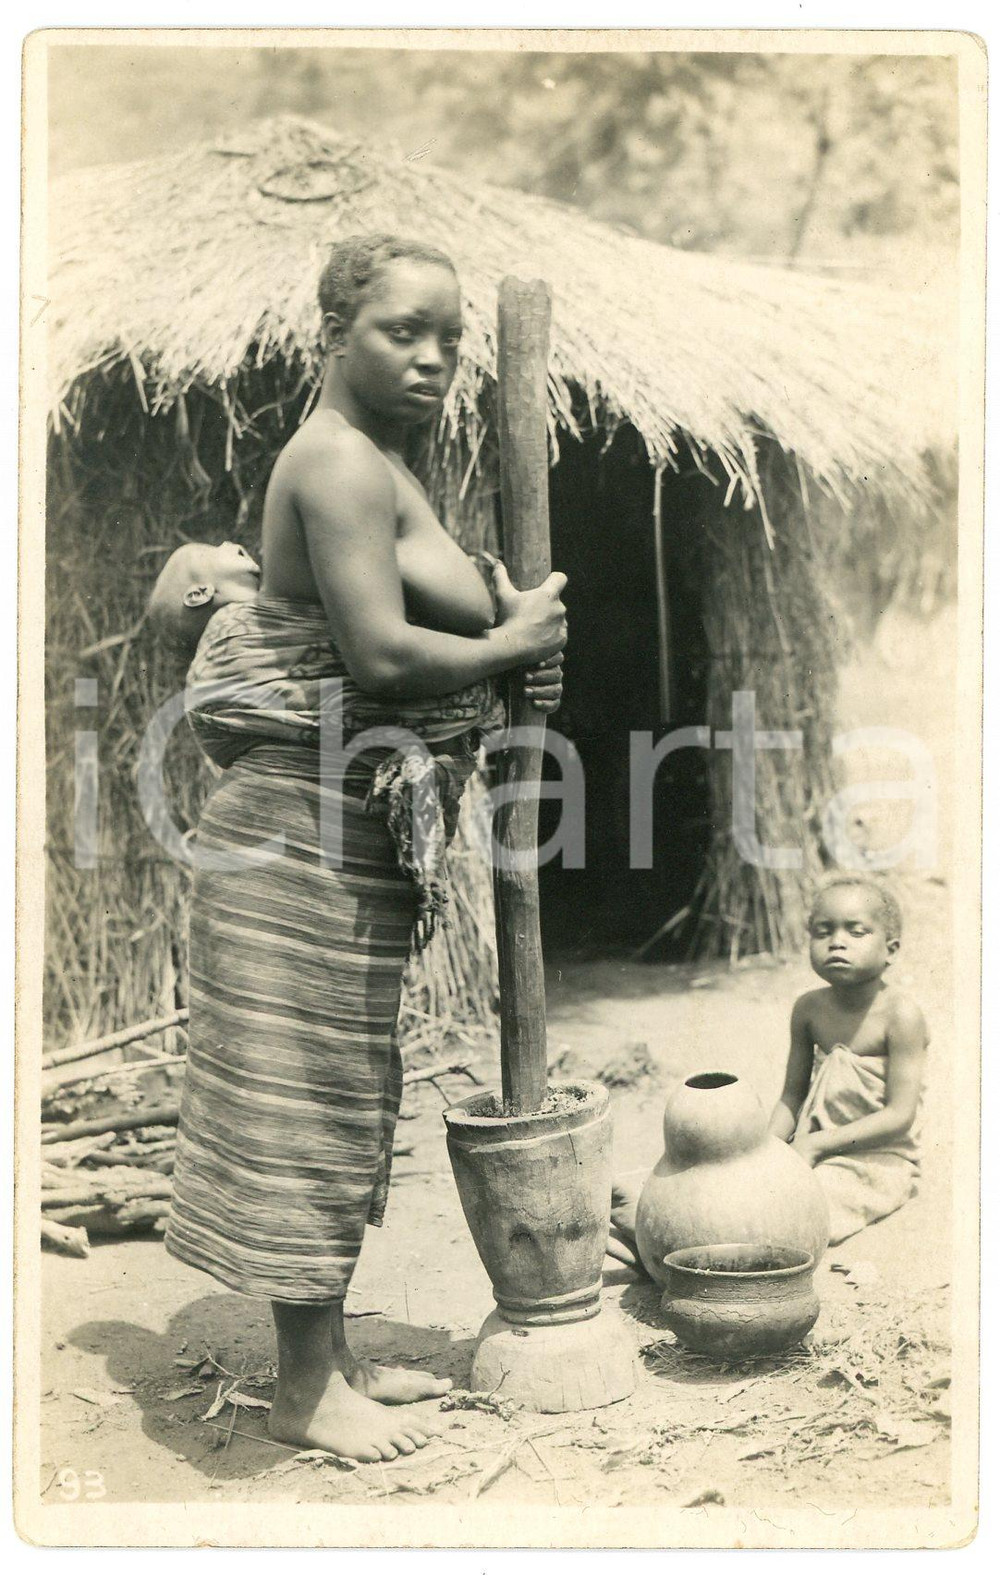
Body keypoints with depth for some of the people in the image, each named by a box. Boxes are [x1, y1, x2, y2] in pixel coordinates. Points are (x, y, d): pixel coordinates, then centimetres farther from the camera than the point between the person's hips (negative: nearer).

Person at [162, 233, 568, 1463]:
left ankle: (329, 1356, 28)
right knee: (305, 1094, -1)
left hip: (360, 830, 11)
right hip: (314, 822, -11)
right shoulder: (341, 459, -15)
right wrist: (513, 646, -9)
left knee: (340, 1098, 15)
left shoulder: (379, 463, 17)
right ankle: (304, 1390, 11)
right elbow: (380, 655, -24)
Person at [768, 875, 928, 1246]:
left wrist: (817, 1144, -19)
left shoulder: (900, 1014, -15)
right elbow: (793, 1096, 9)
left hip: (878, 1159, -7)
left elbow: (900, 1116, -18)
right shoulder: (809, 1009, 4)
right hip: (816, 1149, 7)